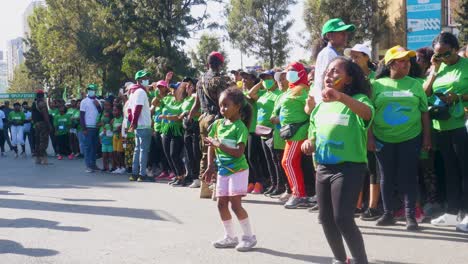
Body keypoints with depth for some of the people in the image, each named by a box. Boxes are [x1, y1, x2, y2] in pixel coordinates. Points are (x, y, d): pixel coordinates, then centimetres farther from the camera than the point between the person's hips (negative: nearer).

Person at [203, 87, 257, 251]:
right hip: (222, 170, 7)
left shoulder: (240, 127, -16)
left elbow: (239, 152, -22)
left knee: (235, 204, -9)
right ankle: (230, 237, 21)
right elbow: (211, 146, 8)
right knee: (222, 204, 8)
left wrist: (220, 145, -27)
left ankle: (249, 236, 6)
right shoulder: (217, 124, 4)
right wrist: (210, 167, 0)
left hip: (237, 170, -7)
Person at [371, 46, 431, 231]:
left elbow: (424, 112, 7)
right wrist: (370, 137, -3)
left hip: (410, 138, 0)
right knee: (387, 177, 8)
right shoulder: (377, 84, 1)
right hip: (383, 139, 0)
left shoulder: (415, 84, 4)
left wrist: (427, 137, 4)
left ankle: (410, 216, 9)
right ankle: (388, 214, 20)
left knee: (408, 177, 0)